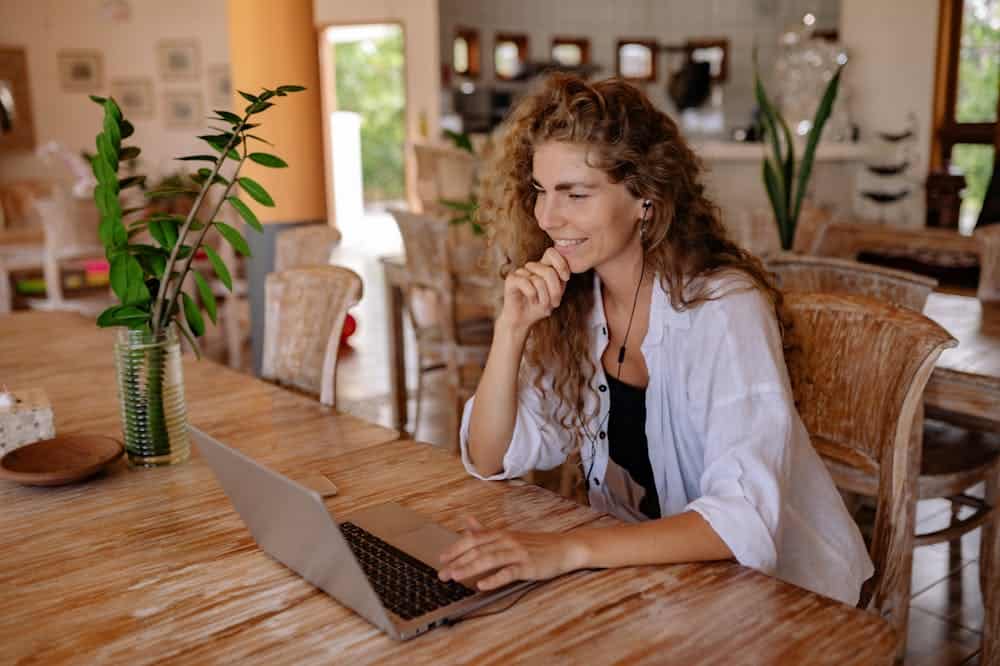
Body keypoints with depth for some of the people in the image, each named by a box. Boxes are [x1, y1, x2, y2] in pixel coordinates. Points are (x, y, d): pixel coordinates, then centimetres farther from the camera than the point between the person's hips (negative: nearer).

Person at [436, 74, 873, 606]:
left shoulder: (723, 307, -22)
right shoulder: (569, 302, -4)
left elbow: (745, 520, -31)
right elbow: (490, 461, -5)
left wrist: (570, 550, -41)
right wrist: (512, 327, -18)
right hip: (642, 569, 5)